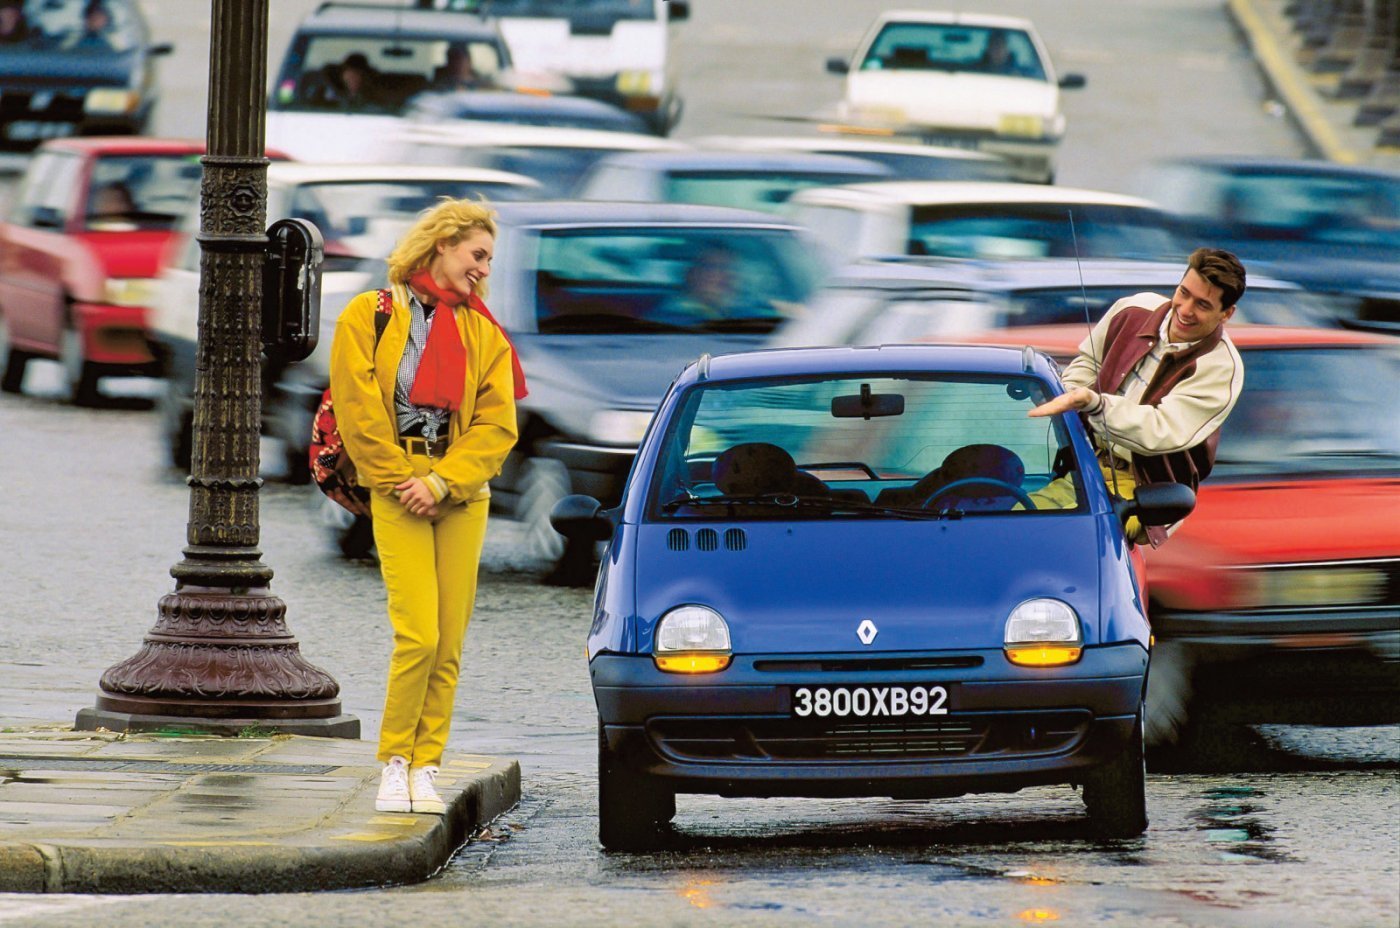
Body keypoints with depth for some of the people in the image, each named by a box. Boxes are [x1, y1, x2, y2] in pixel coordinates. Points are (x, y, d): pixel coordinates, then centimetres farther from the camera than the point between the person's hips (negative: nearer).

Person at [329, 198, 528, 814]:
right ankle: (394, 763, -2)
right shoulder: (370, 316, 3)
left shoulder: (483, 333, 13)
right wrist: (402, 482, -7)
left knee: (449, 645, 0)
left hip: (461, 496, 4)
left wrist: (441, 482, -9)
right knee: (418, 636, -14)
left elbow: (496, 424, 4)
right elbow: (359, 411, -2)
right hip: (397, 494, -4)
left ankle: (425, 769, 6)